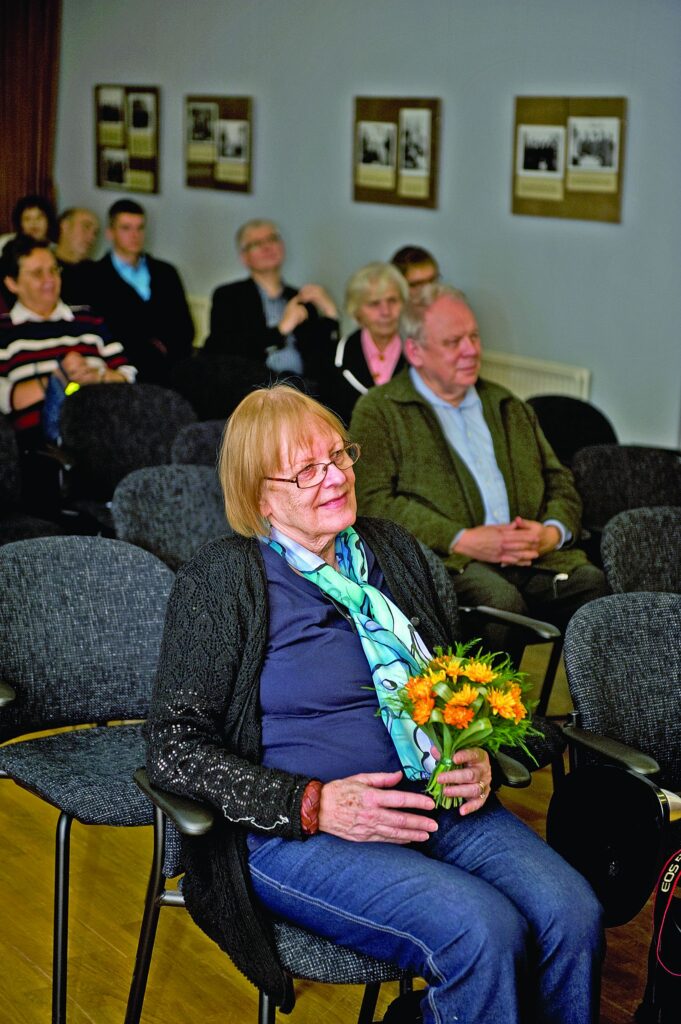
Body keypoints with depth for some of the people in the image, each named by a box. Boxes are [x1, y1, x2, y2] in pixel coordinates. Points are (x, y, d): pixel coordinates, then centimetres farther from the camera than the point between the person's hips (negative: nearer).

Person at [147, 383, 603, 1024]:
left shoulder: (391, 550, 12)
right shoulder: (220, 581, -5)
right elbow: (174, 750, -8)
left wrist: (474, 758, 2)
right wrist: (315, 804, -17)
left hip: (433, 802, 6)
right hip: (294, 834, -5)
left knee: (573, 914, -19)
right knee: (483, 933, -28)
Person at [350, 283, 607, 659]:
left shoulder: (509, 407, 28)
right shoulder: (379, 411, 9)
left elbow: (560, 483, 26)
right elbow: (373, 502, -4)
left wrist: (552, 531, 1)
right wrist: (462, 541, -12)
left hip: (535, 558, 5)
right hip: (449, 560, -5)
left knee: (595, 583, -26)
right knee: (500, 599, -36)